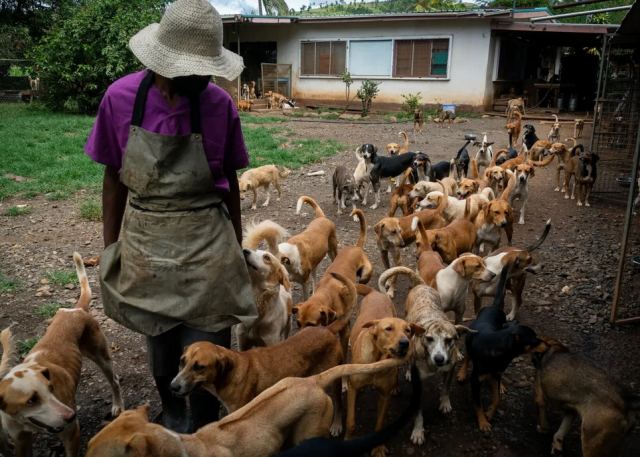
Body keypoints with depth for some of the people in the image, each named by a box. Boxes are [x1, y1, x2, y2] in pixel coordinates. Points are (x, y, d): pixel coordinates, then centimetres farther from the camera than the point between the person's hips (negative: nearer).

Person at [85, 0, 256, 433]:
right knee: (160, 343, 18)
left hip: (206, 243, -1)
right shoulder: (121, 97, -9)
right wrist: (110, 247, 6)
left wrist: (236, 245, 10)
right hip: (145, 242, 1)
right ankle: (172, 418, 45)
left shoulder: (220, 104, -10)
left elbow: (229, 180, 2)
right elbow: (114, 178, 2)